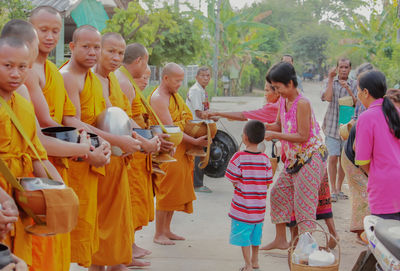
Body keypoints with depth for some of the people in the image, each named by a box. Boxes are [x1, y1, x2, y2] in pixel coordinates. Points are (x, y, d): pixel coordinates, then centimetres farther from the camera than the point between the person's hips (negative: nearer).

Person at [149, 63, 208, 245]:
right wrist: (194, 141, -21)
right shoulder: (158, 98, -15)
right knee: (166, 191, -4)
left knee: (174, 192, 12)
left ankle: (166, 230, 22)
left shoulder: (173, 96, 14)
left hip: (179, 151, 9)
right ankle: (158, 234, 5)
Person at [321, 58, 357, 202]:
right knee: (333, 157, -8)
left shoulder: (354, 84, 2)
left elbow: (357, 103, -10)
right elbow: (328, 98, -14)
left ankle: (339, 188, 20)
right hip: (332, 125, -1)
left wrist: (348, 89, -21)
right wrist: (331, 79, -14)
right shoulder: (331, 82, 4)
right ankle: (333, 190, 1)